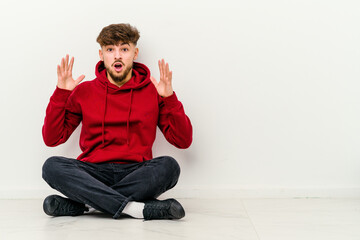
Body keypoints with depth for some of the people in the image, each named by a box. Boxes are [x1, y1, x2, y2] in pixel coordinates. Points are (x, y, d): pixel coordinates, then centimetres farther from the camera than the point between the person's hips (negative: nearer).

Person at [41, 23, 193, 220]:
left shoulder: (152, 91, 9)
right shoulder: (84, 91, 11)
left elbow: (183, 141, 3)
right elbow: (52, 139, 6)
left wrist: (169, 98, -8)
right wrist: (61, 93, -1)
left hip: (136, 173, 0)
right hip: (94, 172, 1)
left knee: (168, 166, -31)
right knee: (52, 166, -27)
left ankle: (79, 204, -26)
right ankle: (138, 208, -34)